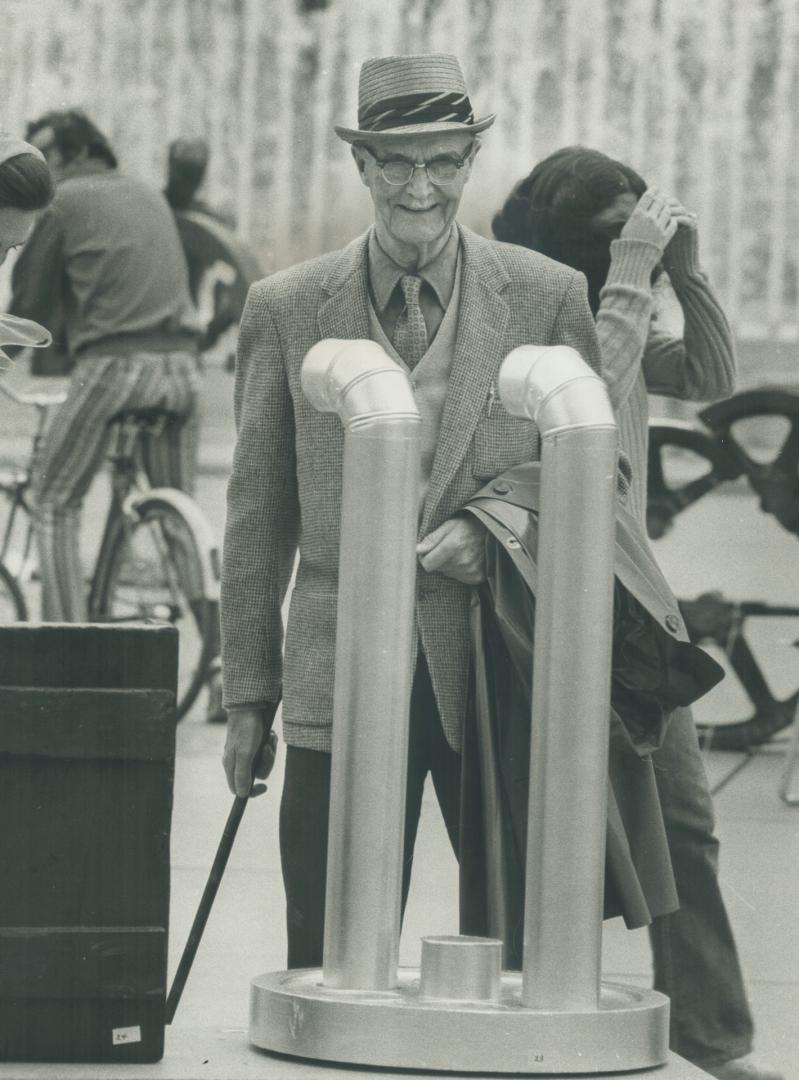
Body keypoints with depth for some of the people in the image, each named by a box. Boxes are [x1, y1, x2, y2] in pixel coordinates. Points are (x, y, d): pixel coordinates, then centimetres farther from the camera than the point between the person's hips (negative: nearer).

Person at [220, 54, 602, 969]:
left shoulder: (548, 298, 4)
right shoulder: (286, 308, 6)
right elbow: (257, 515, 9)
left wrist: (495, 527, -9)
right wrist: (248, 695, 7)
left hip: (505, 679, 0)